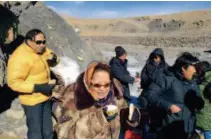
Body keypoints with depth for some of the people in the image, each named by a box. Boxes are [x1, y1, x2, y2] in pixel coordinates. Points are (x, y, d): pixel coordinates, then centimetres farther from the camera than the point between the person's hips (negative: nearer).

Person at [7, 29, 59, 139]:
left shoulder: (41, 50, 3)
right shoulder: (20, 57, -22)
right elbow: (14, 82, -23)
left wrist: (54, 58, -10)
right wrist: (37, 87, -29)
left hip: (45, 97, 8)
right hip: (32, 100, -8)